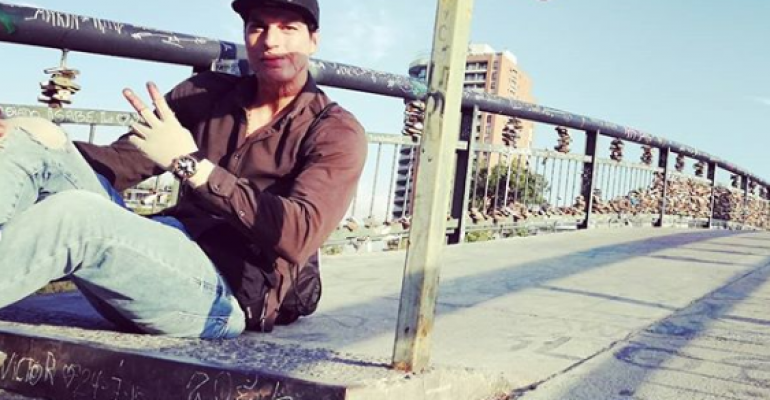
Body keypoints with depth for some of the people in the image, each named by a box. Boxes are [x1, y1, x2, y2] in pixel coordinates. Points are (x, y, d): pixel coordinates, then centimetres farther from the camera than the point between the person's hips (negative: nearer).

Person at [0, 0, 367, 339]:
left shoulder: (337, 133, 0)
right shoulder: (206, 94, 16)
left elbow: (298, 235, -17)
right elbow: (121, 161, 10)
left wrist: (192, 164, -20)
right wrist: (54, 142, -11)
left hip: (227, 294, -5)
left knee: (73, 214, -31)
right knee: (36, 147, -12)